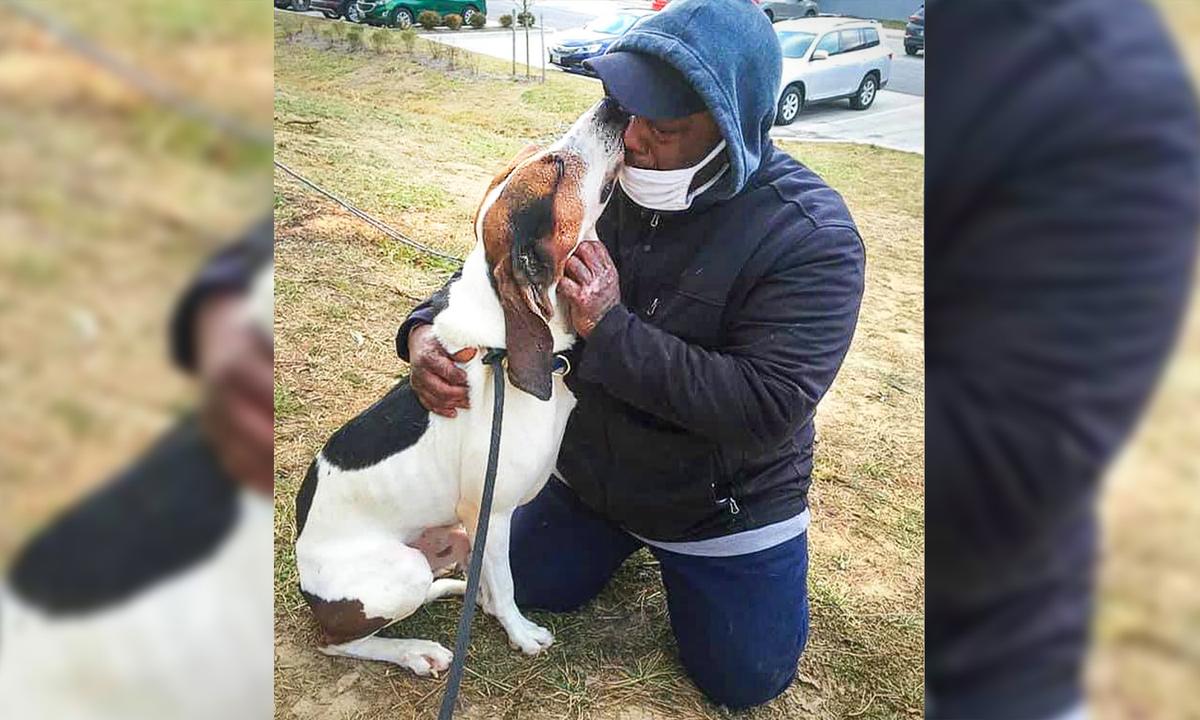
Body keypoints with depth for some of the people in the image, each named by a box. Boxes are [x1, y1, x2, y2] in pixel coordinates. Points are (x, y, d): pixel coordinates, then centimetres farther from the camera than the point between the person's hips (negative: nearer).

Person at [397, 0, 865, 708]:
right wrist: (428, 329, -24)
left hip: (726, 505, -4)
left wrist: (613, 330, -37)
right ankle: (630, 534, 41)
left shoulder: (811, 233, -29)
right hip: (590, 470, 4)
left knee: (744, 682, 9)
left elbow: (769, 406, -35)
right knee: (535, 587, 19)